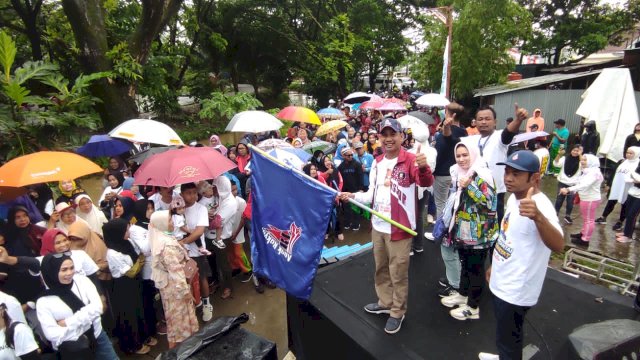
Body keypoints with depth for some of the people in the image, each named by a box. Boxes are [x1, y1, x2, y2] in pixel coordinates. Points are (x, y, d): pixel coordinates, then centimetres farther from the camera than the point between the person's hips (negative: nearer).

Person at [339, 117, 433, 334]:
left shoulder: (410, 160, -13)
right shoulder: (377, 163, 8)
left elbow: (426, 183, -31)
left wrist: (423, 168, -51)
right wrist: (353, 196, -2)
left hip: (399, 227, -7)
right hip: (378, 226, 7)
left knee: (398, 273, 7)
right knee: (381, 269, 21)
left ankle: (398, 312, 26)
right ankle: (385, 303, 41)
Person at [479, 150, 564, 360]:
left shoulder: (540, 206, -27)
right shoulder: (514, 198, 2)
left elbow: (558, 246, -44)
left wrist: (538, 217, -62)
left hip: (516, 290, -9)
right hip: (502, 283, 9)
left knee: (508, 337, 12)